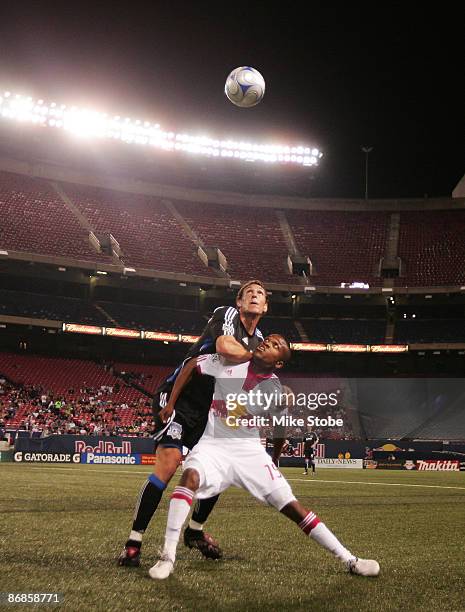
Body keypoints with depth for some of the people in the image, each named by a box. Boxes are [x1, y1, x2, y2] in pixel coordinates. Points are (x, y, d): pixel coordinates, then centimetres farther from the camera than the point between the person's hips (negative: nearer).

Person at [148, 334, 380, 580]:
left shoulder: (276, 392, -7)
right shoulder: (229, 363, -8)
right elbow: (191, 365, 5)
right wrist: (171, 403, 5)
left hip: (249, 449, 0)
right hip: (213, 444, 0)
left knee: (292, 507, -6)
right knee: (190, 476, -33)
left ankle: (350, 560, 4)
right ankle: (168, 557, -24)